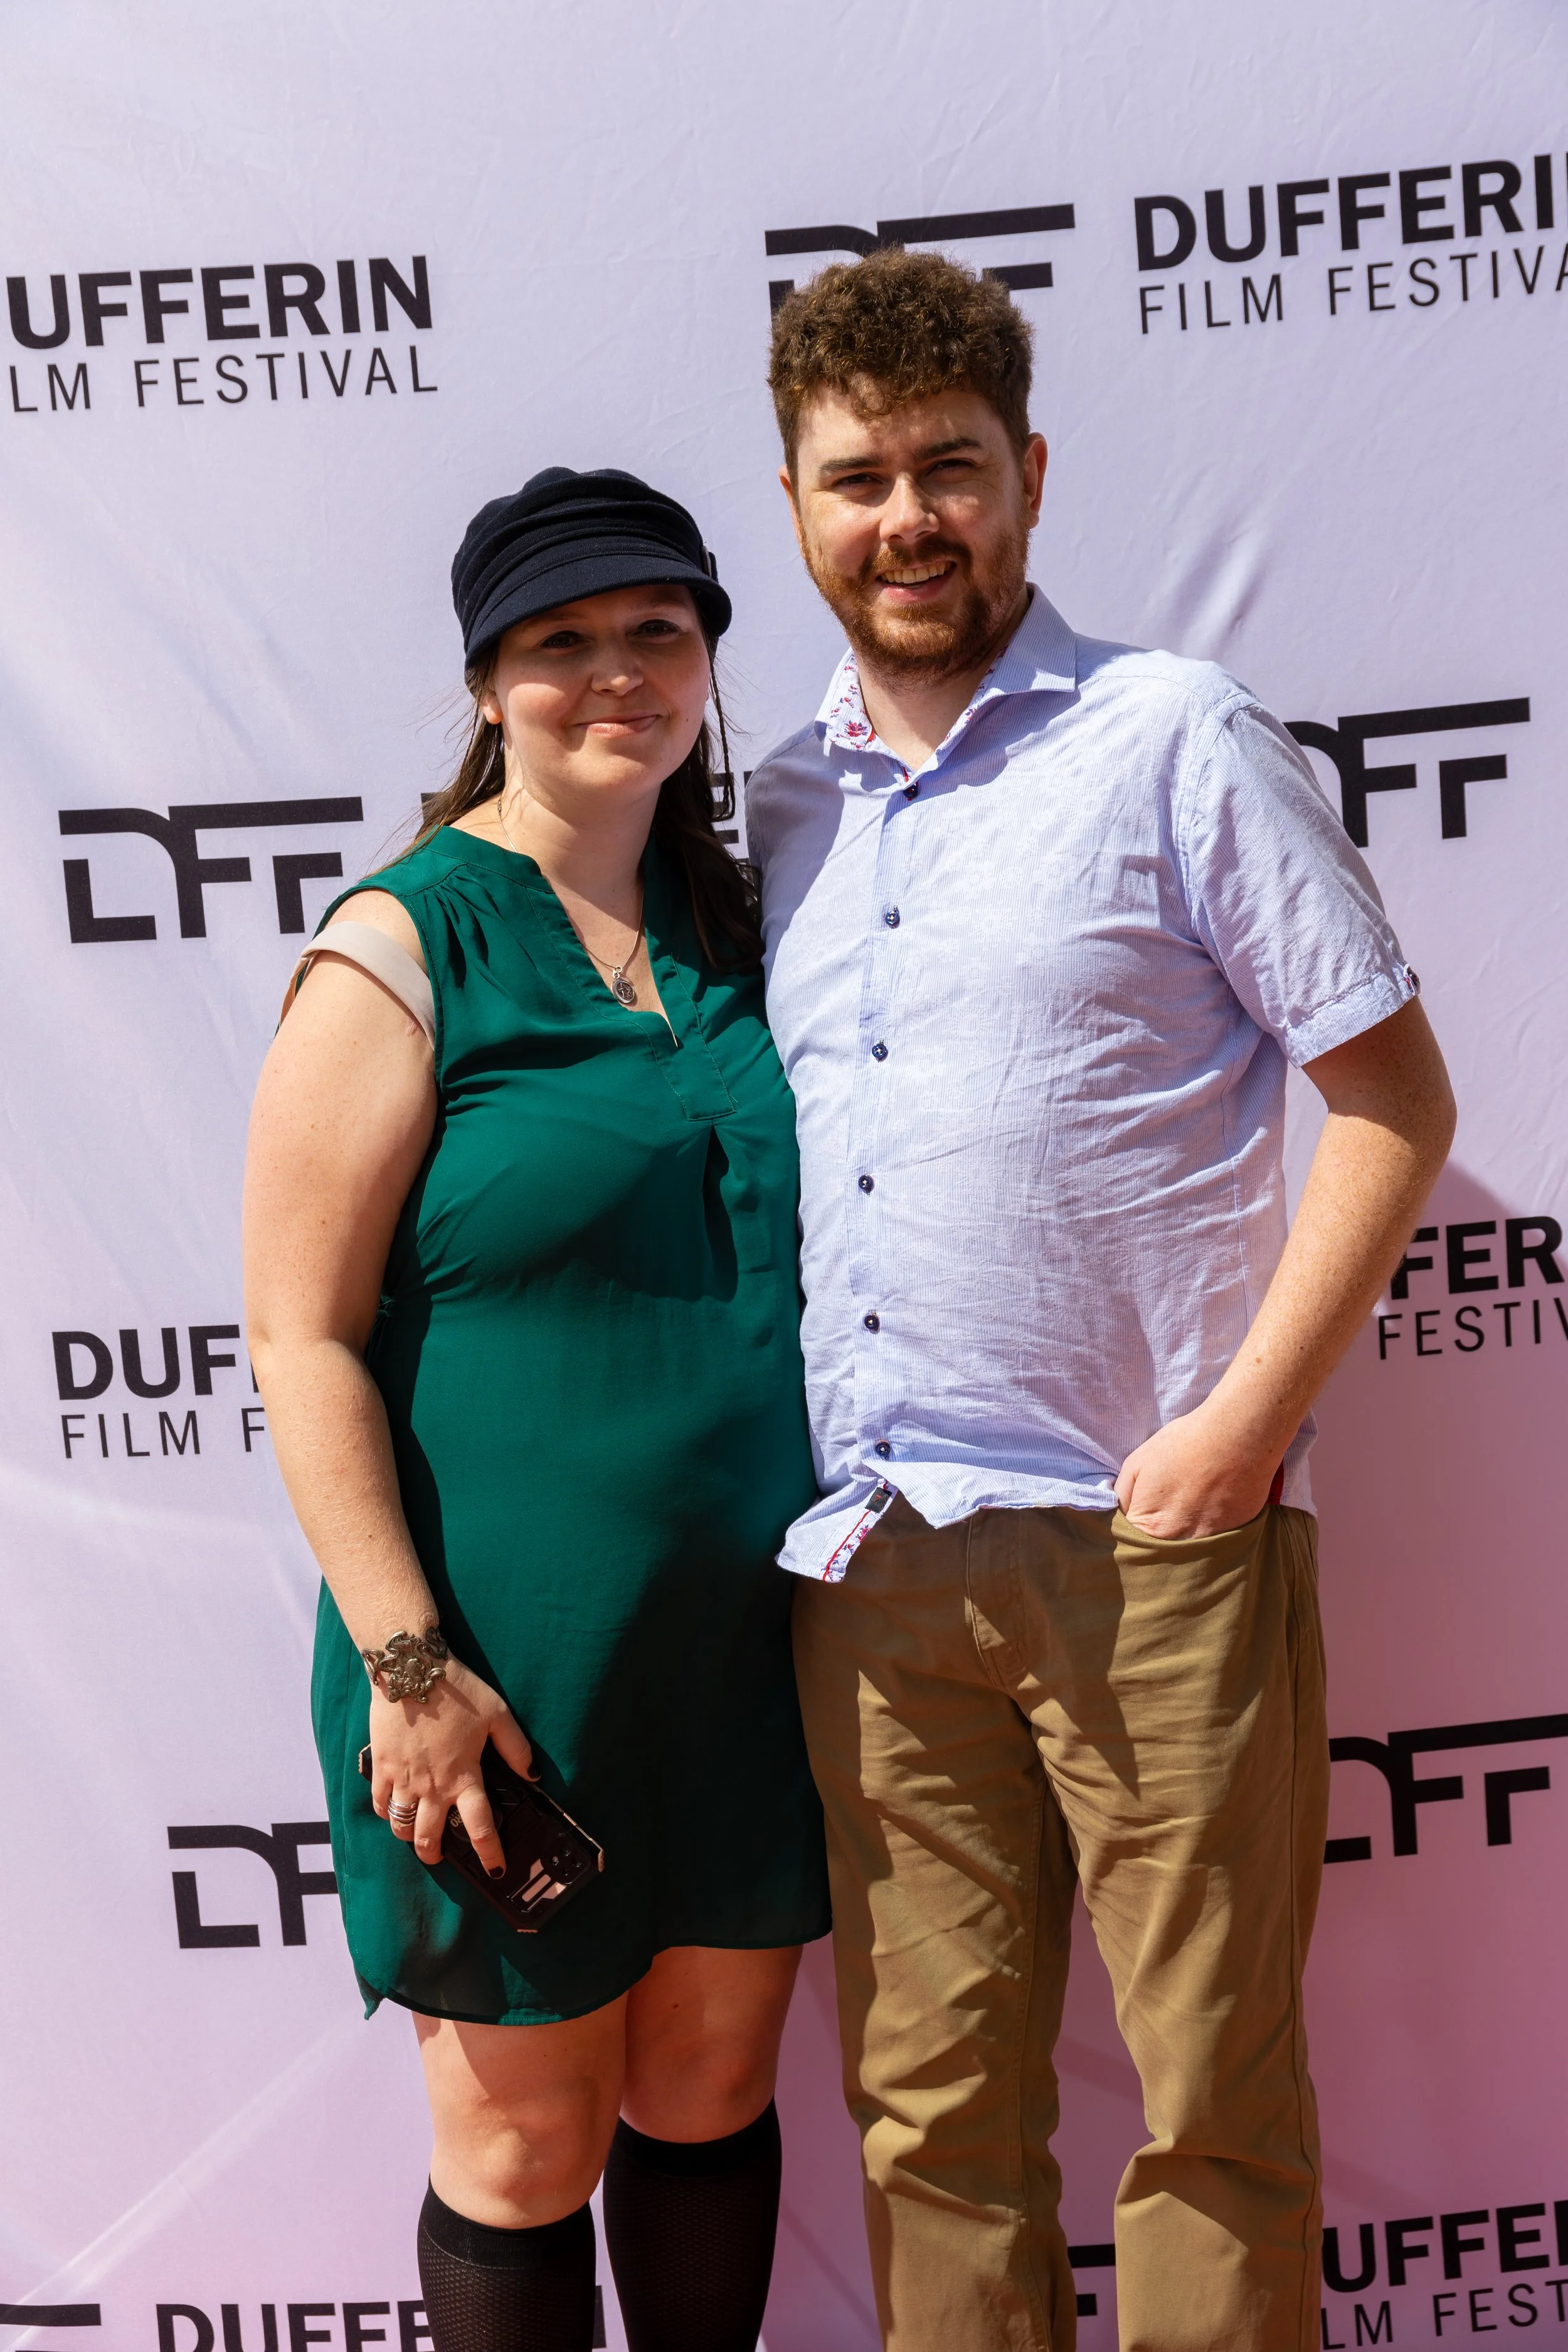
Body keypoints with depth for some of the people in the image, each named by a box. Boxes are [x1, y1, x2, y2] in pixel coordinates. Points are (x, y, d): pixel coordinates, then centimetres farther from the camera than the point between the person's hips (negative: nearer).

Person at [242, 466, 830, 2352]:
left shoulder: (728, 925, 7)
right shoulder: (402, 949, -10)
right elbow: (301, 1336, -13)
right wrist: (404, 1660, -17)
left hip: (747, 1641, 5)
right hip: (506, 1665, -5)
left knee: (714, 2091, 20)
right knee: (525, 2147, 12)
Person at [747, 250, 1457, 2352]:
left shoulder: (1175, 740, -2)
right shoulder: (782, 803, 13)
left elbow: (1394, 1098, -4)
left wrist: (1245, 1419, -12)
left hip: (1145, 1537, -4)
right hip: (866, 1555, 4)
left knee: (1212, 2104, 9)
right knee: (931, 2101, 15)